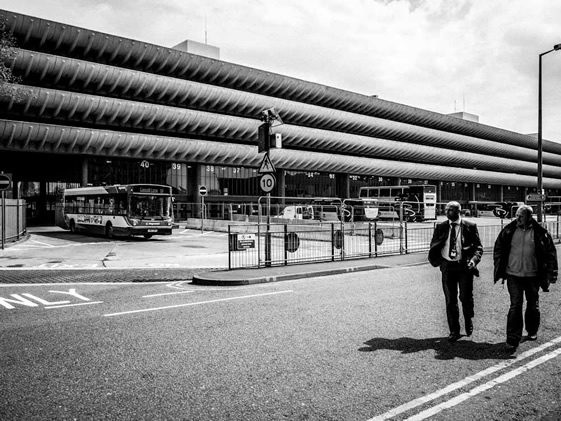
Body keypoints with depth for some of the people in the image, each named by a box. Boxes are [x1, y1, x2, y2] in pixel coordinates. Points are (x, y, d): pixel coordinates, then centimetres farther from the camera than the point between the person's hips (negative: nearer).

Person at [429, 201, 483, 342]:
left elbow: (478, 246, 2)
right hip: (447, 266, 2)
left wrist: (474, 260, -15)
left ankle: (468, 321, 33)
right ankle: (454, 331, 16)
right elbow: (434, 245, 13)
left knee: (466, 297, 1)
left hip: (465, 266, -2)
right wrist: (435, 260, -3)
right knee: (450, 300, 5)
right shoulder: (440, 227, 7)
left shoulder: (470, 227, 0)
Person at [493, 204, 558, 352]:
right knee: (515, 306, -4)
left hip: (532, 275, 0)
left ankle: (532, 332, 39)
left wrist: (550, 273, -2)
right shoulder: (509, 230, -3)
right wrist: (500, 269, 2)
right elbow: (498, 248, 6)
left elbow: (550, 253, 1)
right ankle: (512, 340, -3)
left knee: (533, 304, 17)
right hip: (513, 275, 0)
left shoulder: (540, 232, -6)